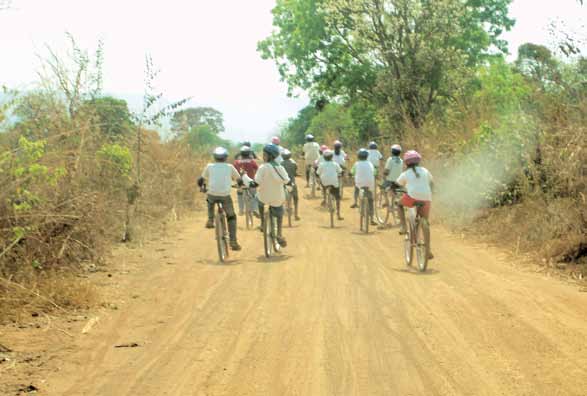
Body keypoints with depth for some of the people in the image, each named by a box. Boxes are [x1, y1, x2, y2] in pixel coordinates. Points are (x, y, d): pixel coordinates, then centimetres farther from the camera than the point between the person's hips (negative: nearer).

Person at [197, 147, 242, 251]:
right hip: (225, 195, -1)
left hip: (212, 194, 1)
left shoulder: (209, 166, 12)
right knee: (231, 217, 17)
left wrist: (202, 187, 41)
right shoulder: (230, 167, 12)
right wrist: (240, 185, 43)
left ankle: (210, 220, 23)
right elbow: (239, 180, 20)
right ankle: (233, 242, 6)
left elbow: (201, 180, 19)